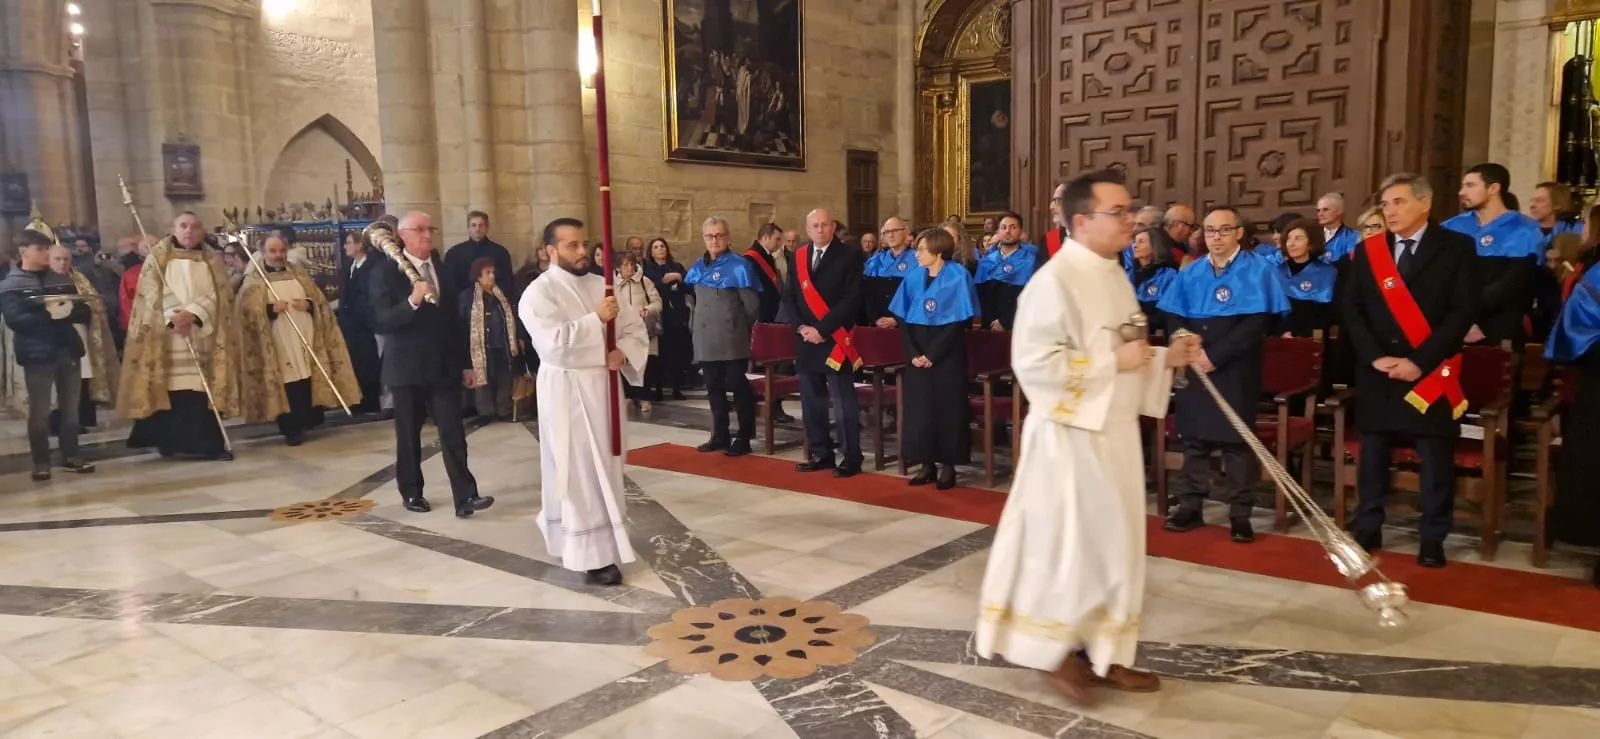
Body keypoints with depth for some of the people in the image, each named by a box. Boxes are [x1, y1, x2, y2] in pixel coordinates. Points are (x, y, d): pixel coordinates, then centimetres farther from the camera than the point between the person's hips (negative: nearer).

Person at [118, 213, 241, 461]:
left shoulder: (212, 261, 12)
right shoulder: (158, 256, 8)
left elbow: (216, 294, -1)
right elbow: (152, 291, -4)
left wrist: (192, 313, -17)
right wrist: (173, 316, -19)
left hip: (202, 336, 1)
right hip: (165, 334, -1)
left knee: (204, 388, -3)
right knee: (170, 386, -4)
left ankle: (208, 442, -3)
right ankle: (171, 441, 3)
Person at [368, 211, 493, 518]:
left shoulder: (444, 270, 10)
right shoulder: (384, 273, -6)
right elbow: (381, 323, -15)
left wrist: (466, 362, 13)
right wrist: (412, 302, -31)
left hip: (444, 366, 3)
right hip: (407, 368, -3)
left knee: (453, 432, -3)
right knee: (408, 435, 9)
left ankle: (465, 497, -6)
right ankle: (412, 493, 24)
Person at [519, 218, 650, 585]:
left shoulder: (600, 285, 9)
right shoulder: (539, 293, -11)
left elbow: (635, 327, 9)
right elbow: (554, 342, -25)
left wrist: (623, 352, -10)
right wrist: (596, 318, -21)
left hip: (605, 386, 7)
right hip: (567, 392, -7)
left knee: (604, 468, 15)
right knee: (580, 474, -3)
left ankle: (568, 539, 33)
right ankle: (592, 556, 4)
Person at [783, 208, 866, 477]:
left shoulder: (849, 256, -4)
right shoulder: (798, 257, 12)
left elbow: (852, 299, -11)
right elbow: (789, 297, 10)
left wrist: (821, 329, -16)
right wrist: (801, 327, -7)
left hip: (835, 339, -5)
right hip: (805, 340, 5)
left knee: (844, 402, -2)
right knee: (811, 401, 10)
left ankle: (851, 458, 4)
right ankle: (820, 453, 21)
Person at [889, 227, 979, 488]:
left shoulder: (958, 277, -8)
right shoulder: (913, 277, 5)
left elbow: (959, 322, -11)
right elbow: (902, 318, 5)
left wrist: (932, 355, -14)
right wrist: (913, 353, -8)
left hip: (947, 356, -4)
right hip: (917, 354, 4)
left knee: (947, 409, 1)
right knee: (919, 407, 5)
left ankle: (948, 465, 11)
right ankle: (927, 464, 16)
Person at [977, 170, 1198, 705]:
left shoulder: (1114, 276, 12)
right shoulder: (1055, 280, -17)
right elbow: (1033, 362, -24)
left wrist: (1163, 358, 3)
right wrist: (1112, 361, -20)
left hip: (1116, 430, 9)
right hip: (1071, 434, -9)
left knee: (1115, 546, 13)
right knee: (1073, 547, -1)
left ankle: (1100, 652, 25)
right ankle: (1057, 651, 17)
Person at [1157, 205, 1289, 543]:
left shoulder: (1258, 270, -3)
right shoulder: (1190, 274, 10)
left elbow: (1258, 321, -12)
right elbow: (1173, 317, 7)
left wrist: (1215, 355, -17)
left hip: (1236, 371, -4)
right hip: (1193, 368, 4)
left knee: (1237, 440, 1)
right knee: (1194, 437, 7)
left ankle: (1240, 514, 9)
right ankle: (1190, 507, 15)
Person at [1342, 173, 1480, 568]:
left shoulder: (1456, 247, -1)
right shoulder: (1367, 251, 8)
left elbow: (1464, 310, -8)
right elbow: (1351, 310, 4)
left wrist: (1420, 361, -15)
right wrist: (1374, 357, -9)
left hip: (1432, 373, -3)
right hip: (1377, 372, 3)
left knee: (1436, 460, 3)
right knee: (1372, 455, 8)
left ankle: (1432, 538, 14)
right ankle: (1368, 529, 19)